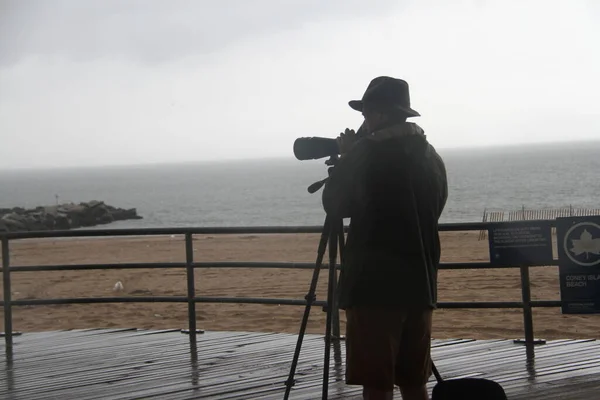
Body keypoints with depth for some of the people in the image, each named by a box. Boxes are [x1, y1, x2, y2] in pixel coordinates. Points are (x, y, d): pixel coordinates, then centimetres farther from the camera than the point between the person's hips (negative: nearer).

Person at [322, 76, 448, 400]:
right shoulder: (431, 157, 10)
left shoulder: (367, 153, -9)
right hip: (419, 282, 7)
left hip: (375, 284, -7)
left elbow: (334, 205, 1)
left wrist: (345, 157, 14)